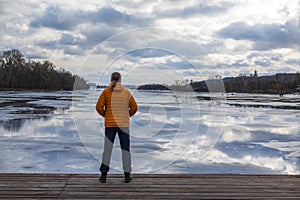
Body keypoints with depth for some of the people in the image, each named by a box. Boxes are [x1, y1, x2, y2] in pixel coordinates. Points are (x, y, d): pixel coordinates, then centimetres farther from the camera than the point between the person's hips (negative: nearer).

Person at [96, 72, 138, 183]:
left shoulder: (106, 92, -2)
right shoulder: (127, 92, 2)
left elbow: (99, 107, -7)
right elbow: (134, 107, 2)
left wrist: (105, 115, 10)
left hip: (109, 124, 0)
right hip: (124, 124, 1)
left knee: (107, 149, 8)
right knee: (125, 149, 9)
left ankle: (104, 175, 7)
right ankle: (127, 175, 11)